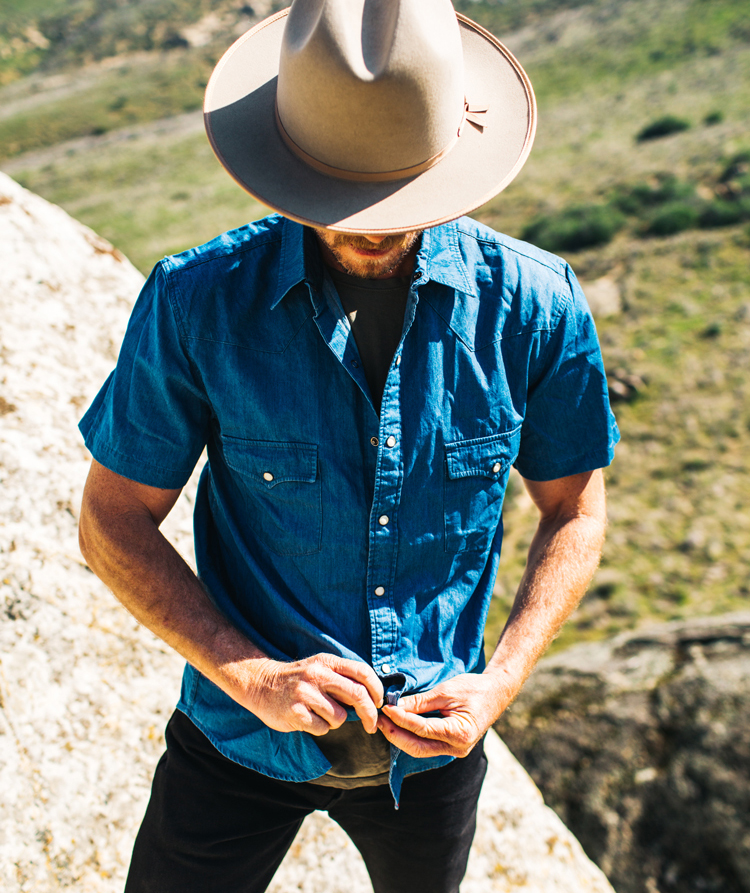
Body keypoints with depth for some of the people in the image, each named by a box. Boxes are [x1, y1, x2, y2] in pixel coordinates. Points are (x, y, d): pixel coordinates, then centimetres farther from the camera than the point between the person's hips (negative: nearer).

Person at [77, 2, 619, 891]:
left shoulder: (535, 305, -16)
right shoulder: (196, 300, -19)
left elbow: (574, 510, -3)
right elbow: (113, 521, -11)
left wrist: (500, 682, -15)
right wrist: (249, 674, -21)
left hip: (433, 744, 2)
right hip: (242, 735, -1)